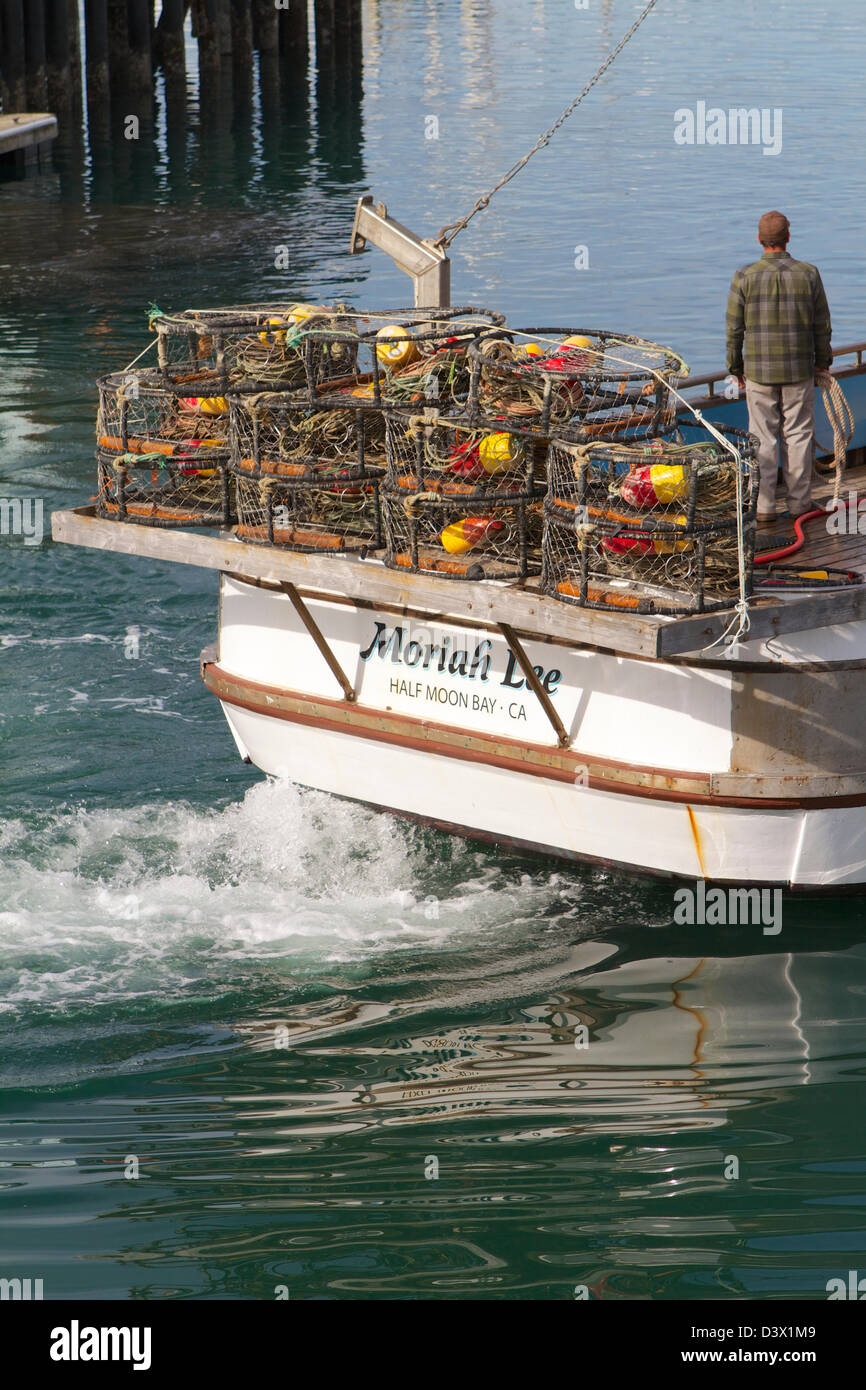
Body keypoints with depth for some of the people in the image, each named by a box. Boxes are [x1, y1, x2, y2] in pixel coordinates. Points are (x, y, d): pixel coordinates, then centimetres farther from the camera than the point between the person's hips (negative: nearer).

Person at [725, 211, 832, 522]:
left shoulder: (745, 277, -9)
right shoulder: (808, 275, -7)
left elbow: (734, 328, -4)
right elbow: (821, 324, 0)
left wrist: (736, 368, 9)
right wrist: (822, 361, 15)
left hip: (758, 370, -1)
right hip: (799, 370, 1)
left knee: (763, 438, 5)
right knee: (798, 435, 10)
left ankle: (764, 505, 5)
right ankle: (799, 502, 14)